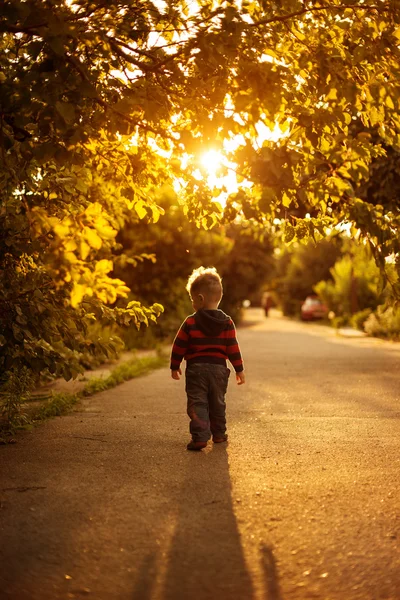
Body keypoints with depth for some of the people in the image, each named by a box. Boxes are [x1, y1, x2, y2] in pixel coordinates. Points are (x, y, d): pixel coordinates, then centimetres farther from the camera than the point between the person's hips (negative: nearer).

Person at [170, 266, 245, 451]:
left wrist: (174, 366, 11)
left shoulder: (190, 322, -6)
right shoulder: (227, 323, -2)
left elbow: (179, 346, -2)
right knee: (217, 403, 18)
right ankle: (218, 434, 27)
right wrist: (239, 369, 5)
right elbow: (233, 348, -3)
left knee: (197, 403, -2)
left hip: (196, 369, -3)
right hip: (219, 369, 3)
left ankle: (200, 436, -15)